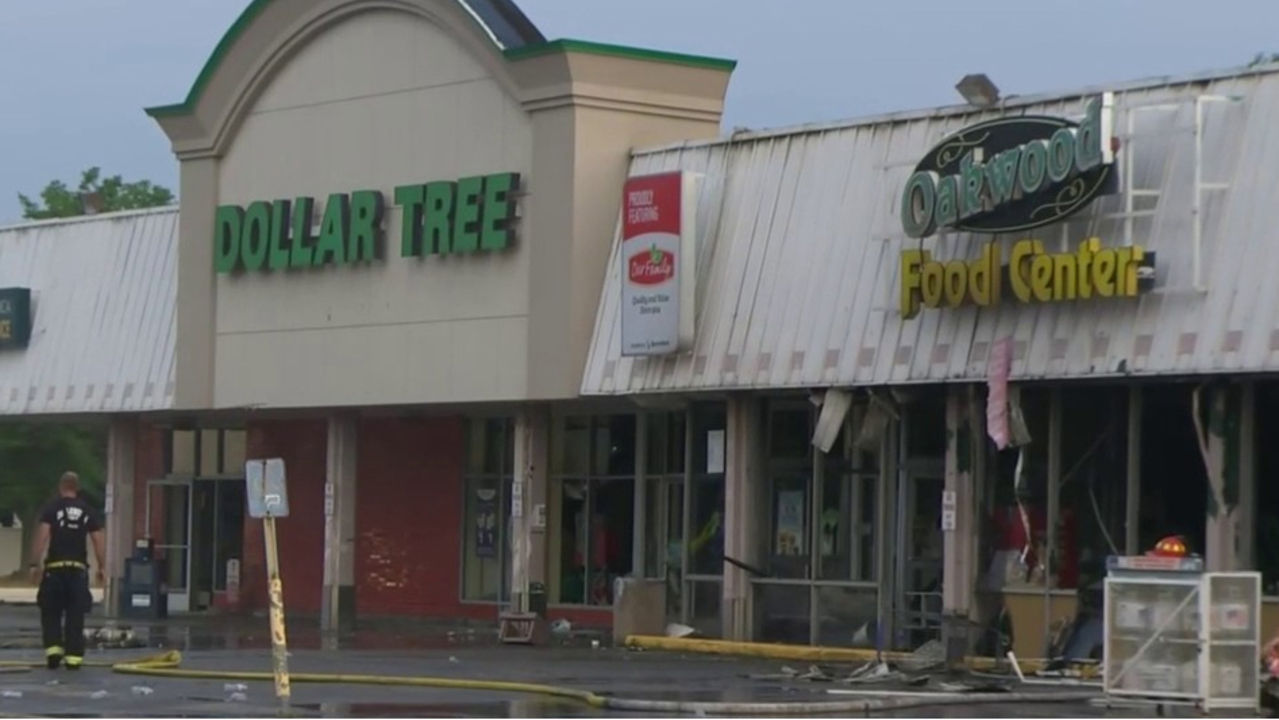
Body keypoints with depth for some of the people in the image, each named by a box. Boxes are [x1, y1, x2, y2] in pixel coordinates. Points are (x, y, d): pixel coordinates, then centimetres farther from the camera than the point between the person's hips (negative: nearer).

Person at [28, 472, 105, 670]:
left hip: (55, 567, -2)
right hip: (78, 568, 2)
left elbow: (42, 536, -11)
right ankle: (73, 656, 3)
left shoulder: (51, 508, 0)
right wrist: (101, 567, 13)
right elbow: (99, 541, 6)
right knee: (75, 616, 6)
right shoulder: (87, 511, 9)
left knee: (50, 612, 11)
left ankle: (53, 649, -4)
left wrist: (35, 564, -9)